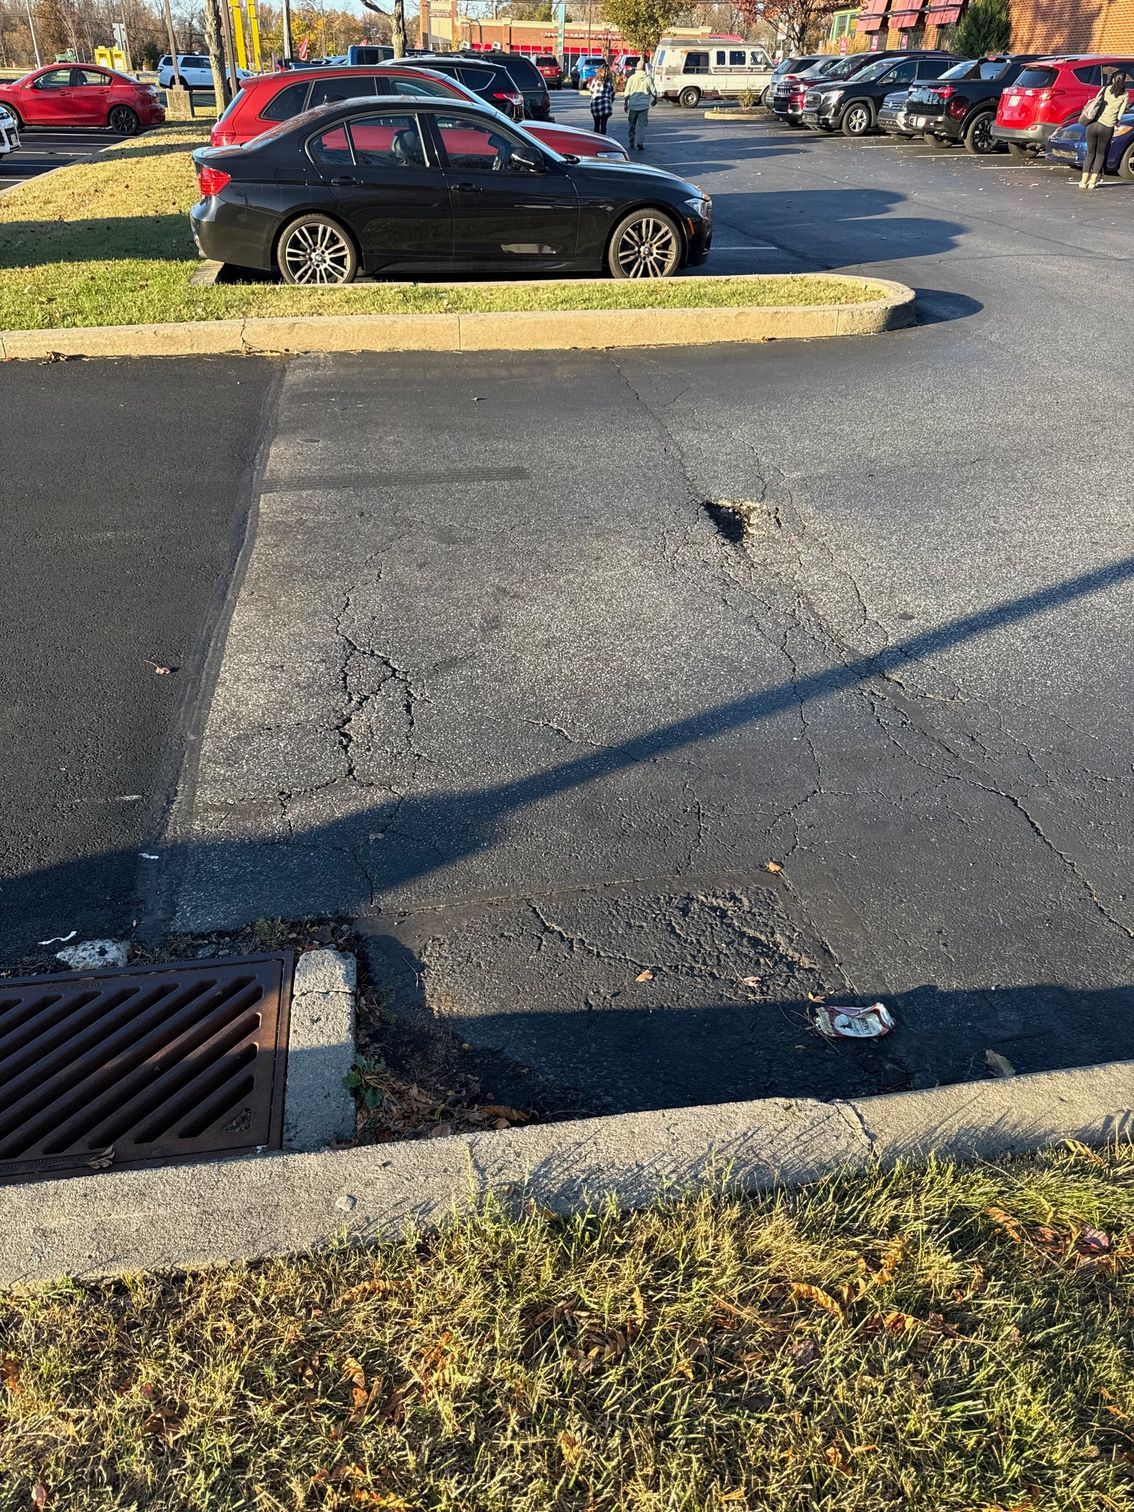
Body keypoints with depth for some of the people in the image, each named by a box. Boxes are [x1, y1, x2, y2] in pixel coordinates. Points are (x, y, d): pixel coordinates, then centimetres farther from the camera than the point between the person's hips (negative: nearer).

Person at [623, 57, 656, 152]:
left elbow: (627, 93, -3)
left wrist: (625, 103, 7)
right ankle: (640, 143, -11)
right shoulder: (648, 78, -4)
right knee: (642, 125, 2)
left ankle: (632, 144, 18)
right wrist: (655, 99, 19)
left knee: (632, 125, 13)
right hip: (644, 105, -1)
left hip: (633, 105, 1)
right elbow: (653, 91, 1)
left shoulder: (632, 78, -3)